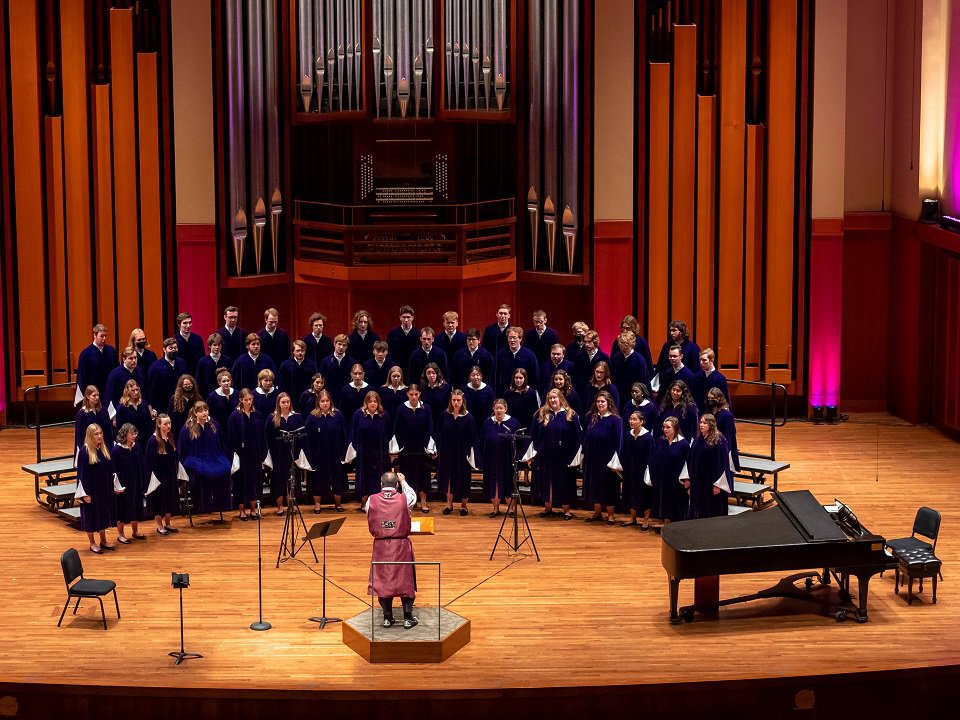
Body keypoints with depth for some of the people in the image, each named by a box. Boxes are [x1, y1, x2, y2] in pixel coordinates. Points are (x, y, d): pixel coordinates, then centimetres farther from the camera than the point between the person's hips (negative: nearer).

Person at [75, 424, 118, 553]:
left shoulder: (104, 448, 2)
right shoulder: (85, 451, -16)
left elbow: (110, 469, 9)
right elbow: (82, 473, -15)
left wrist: (113, 487, 9)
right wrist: (86, 493, -16)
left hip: (105, 489, 6)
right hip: (91, 489, -6)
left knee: (103, 513, 16)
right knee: (92, 515, 5)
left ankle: (103, 541, 29)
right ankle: (92, 543, 18)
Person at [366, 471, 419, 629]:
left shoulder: (372, 500, -7)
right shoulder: (404, 498, -8)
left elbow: (368, 513, 10)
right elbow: (414, 497, 15)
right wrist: (403, 482, 25)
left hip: (380, 546, 1)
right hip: (401, 545, -1)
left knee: (382, 580, 11)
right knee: (405, 579, 9)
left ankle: (387, 617, 15)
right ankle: (408, 618, 9)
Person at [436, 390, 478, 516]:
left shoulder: (468, 418, -8)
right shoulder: (445, 416, -2)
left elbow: (472, 438, -7)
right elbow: (439, 435, 4)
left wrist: (471, 454, -12)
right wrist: (438, 451, 0)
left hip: (462, 454, -2)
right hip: (447, 453, 2)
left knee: (463, 480, 6)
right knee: (448, 478, 9)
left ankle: (464, 505, 20)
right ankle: (449, 504, 22)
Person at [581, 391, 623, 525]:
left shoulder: (615, 420, -9)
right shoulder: (591, 418, 5)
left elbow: (618, 442, -10)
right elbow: (585, 437, 10)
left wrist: (616, 460, -14)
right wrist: (583, 454, 6)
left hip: (607, 458, -5)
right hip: (592, 458, 5)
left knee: (608, 486, 3)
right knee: (594, 485, 11)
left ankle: (610, 514, 13)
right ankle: (597, 512, 22)